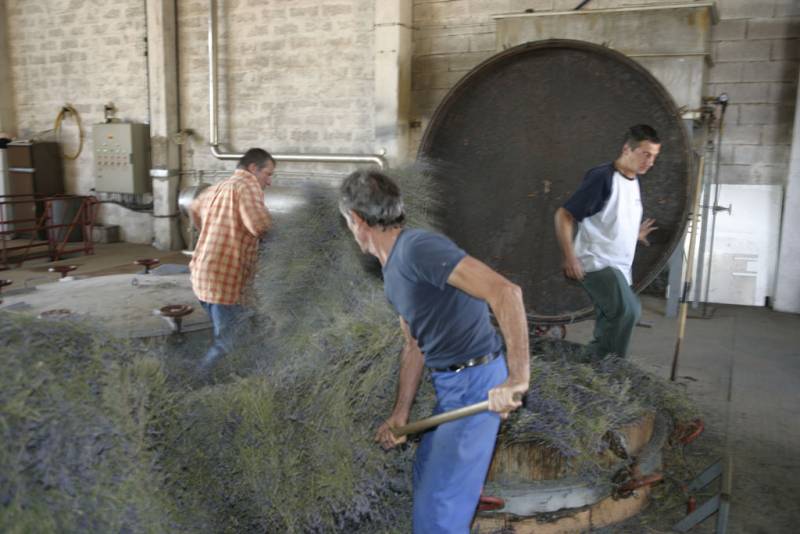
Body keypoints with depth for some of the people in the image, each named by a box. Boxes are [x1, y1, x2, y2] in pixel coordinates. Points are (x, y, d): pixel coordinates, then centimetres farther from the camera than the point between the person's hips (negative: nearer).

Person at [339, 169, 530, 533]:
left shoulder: (418, 248, -22)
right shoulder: (393, 269, 10)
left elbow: (505, 291, -31)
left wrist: (517, 376, -35)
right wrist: (400, 414, 14)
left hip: (476, 384, -10)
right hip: (450, 384, 10)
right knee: (427, 475, 26)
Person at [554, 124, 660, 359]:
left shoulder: (635, 181, 12)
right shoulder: (602, 177, -15)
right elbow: (563, 215, -17)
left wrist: (634, 233, 17)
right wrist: (569, 257, -20)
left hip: (618, 268, 9)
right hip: (596, 263, -9)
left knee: (608, 328, 10)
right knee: (629, 310, -24)